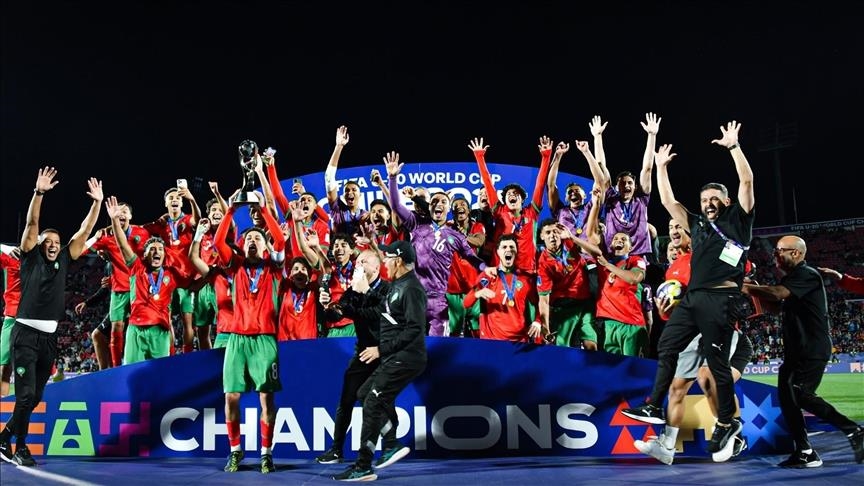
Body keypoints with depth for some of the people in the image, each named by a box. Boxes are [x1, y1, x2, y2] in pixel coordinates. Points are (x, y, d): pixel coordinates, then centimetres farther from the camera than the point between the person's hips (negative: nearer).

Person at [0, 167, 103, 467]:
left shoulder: (63, 261, 12)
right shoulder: (31, 258, 3)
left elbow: (84, 231, 9)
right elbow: (31, 224, -9)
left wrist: (97, 202, 3)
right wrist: (39, 192, -19)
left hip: (49, 336, 5)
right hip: (25, 334, -5)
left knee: (36, 396, 9)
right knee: (26, 394, -10)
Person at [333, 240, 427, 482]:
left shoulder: (411, 288, -16)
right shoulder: (398, 285, 14)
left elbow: (415, 330, -23)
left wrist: (381, 349, -20)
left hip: (405, 359, -10)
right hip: (394, 359, 10)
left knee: (372, 404, -9)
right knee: (365, 394, 16)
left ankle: (363, 468, -3)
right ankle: (391, 445, 18)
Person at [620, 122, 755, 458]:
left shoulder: (737, 220, 7)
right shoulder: (697, 225, 21)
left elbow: (747, 181, -4)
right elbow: (668, 201, 22)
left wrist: (733, 146, -6)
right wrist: (661, 166, 22)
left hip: (721, 299, -7)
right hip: (692, 297, 7)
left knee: (717, 362, -2)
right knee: (666, 347, 7)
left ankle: (727, 423, 12)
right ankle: (654, 406, 15)